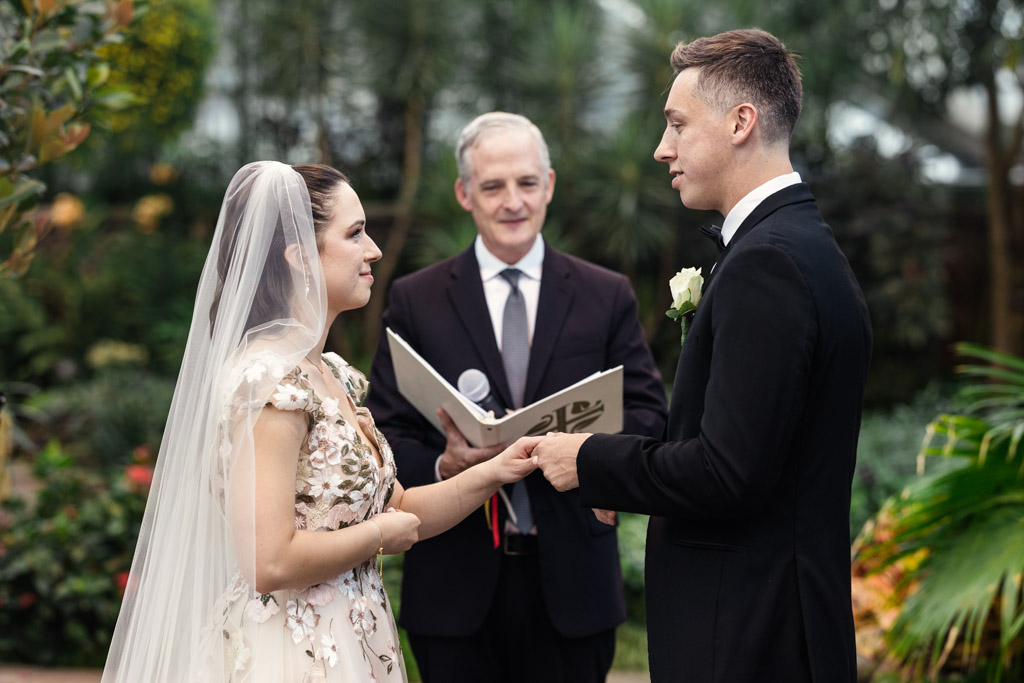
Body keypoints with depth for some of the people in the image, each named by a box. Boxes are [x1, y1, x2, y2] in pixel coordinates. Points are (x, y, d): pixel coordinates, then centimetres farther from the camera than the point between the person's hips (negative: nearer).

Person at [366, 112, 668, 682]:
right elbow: (386, 437, 1)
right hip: (456, 589, 0)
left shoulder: (608, 297, 7)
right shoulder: (414, 301, 5)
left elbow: (650, 416, 3)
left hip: (571, 586, 1)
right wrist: (444, 467, -20)